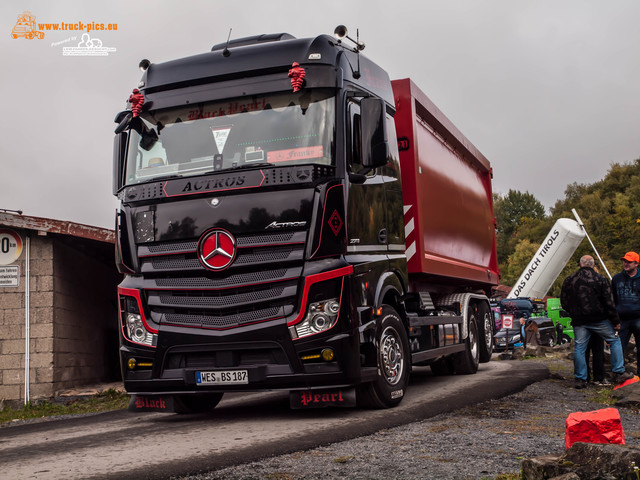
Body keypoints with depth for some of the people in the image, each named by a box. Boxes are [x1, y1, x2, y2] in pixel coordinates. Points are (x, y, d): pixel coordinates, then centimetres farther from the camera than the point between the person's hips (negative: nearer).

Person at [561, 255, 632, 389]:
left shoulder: (569, 280, 4)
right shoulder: (601, 280, -3)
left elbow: (564, 303, 7)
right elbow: (609, 303, -5)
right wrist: (616, 321, 1)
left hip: (579, 322, 2)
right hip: (599, 320, -2)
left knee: (579, 348, 6)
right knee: (615, 341, 13)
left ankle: (580, 379, 5)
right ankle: (619, 373, 10)